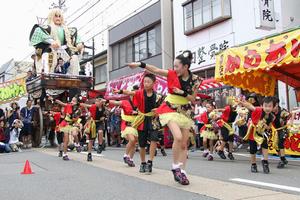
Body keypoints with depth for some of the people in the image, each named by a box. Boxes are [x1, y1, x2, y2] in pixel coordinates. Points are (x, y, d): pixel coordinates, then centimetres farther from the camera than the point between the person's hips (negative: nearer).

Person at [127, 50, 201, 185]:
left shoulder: (194, 80, -6)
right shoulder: (172, 74, -8)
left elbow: (193, 100, -2)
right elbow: (155, 70, -12)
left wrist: (183, 93, -19)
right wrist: (140, 64, -22)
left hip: (185, 112, 3)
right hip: (170, 109, -3)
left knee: (184, 144, 3)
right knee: (178, 137, -23)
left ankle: (182, 171, 13)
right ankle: (175, 166, -5)